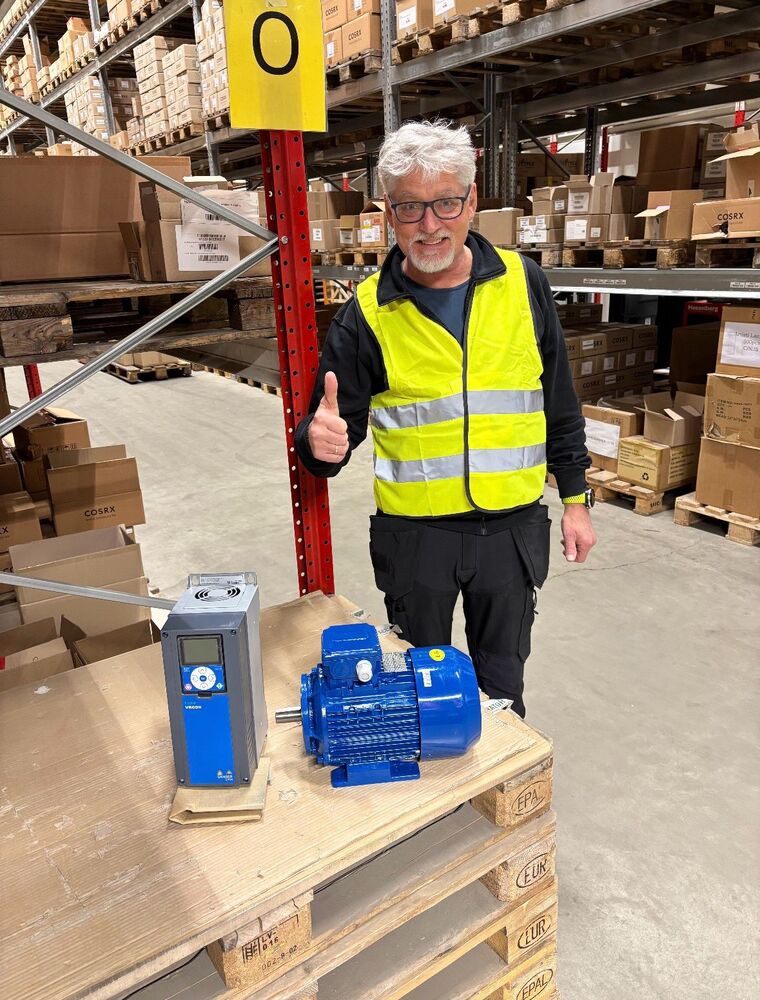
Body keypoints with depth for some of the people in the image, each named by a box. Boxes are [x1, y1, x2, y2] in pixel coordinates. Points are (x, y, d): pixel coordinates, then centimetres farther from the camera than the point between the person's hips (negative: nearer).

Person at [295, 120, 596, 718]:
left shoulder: (522, 284, -2)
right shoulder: (369, 313, -7)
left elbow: (559, 403, 6)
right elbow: (335, 424, -6)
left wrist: (575, 498, 7)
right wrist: (319, 442, -29)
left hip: (512, 527, 2)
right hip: (415, 533, -1)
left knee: (502, 685, 20)